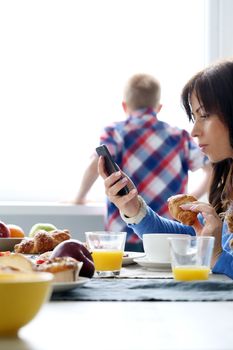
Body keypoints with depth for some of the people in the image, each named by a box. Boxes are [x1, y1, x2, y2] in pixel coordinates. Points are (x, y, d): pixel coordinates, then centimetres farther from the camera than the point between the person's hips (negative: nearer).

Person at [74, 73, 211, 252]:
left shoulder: (115, 132, 3)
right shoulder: (179, 136, 10)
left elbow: (95, 166, -13)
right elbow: (212, 169, 9)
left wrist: (80, 197, 3)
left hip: (125, 238, -2)